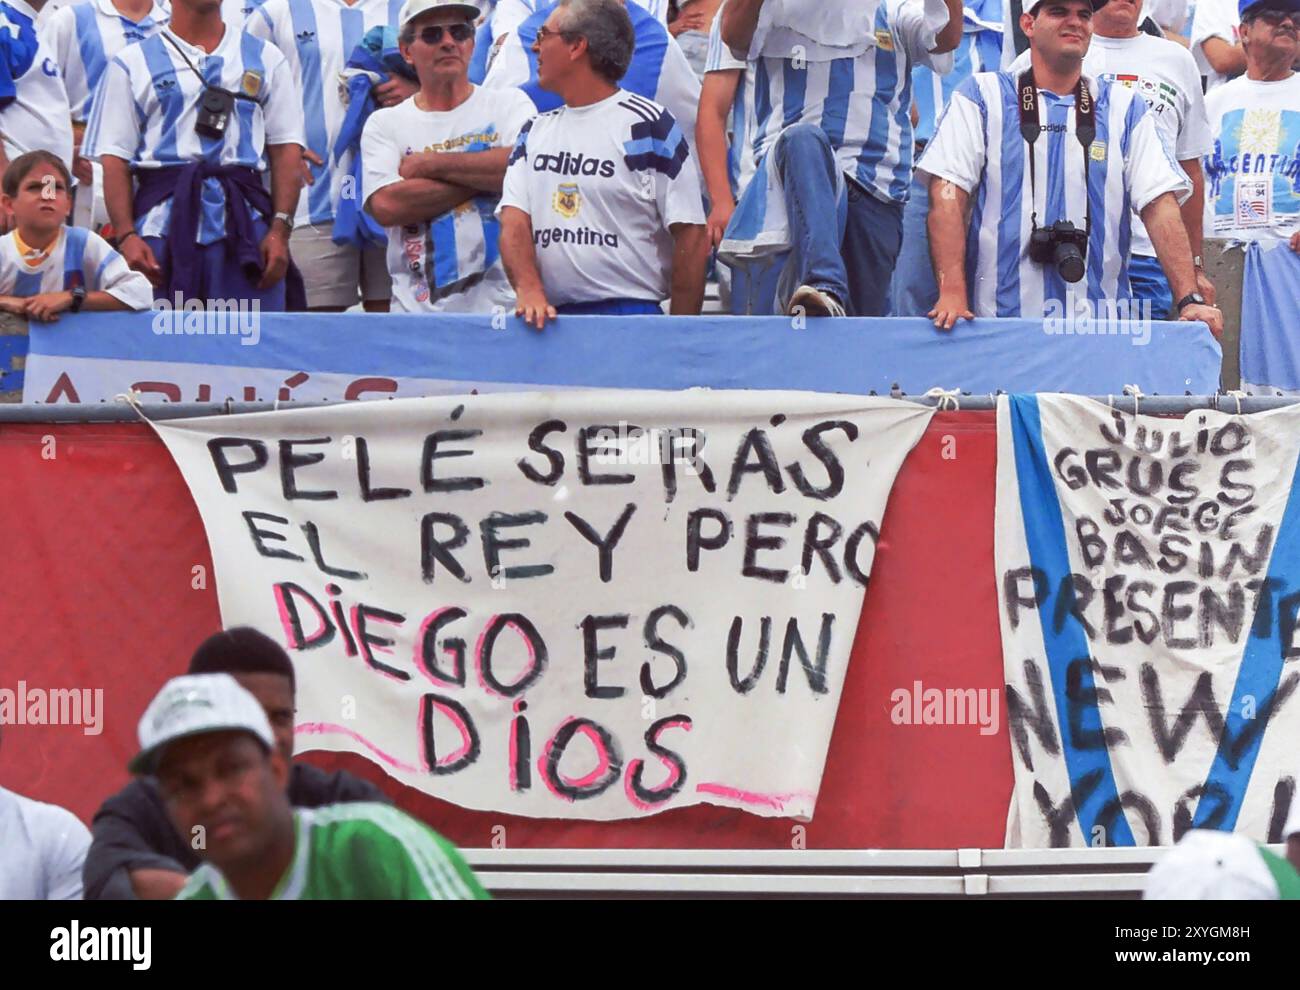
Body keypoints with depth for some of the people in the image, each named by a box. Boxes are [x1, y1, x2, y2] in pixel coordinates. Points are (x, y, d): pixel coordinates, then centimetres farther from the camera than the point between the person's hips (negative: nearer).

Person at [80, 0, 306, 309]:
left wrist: (281, 230, -4)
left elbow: (287, 151, 10)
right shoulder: (132, 64, 12)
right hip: (163, 225, -1)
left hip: (244, 224, 1)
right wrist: (126, 236, -10)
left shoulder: (265, 60, 17)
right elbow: (114, 160, 4)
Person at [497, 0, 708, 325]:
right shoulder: (534, 132, 16)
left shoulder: (646, 125, -4)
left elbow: (692, 236, -8)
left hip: (629, 315, -5)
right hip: (548, 319, 5)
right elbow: (515, 221, 5)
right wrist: (528, 289, -15)